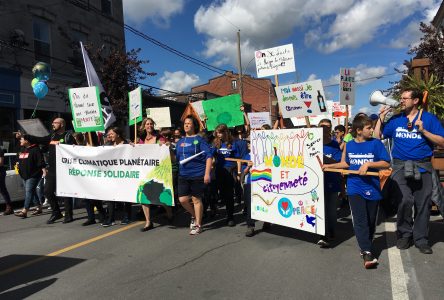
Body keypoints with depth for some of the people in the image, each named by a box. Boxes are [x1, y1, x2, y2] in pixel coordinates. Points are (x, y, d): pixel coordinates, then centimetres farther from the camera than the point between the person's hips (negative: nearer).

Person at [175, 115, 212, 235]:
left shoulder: (199, 139, -4)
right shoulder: (180, 141, 13)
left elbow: (209, 156, -11)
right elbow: (176, 158, 23)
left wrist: (207, 173, -17)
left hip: (197, 174, -5)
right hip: (183, 175, 5)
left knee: (196, 199, 3)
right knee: (183, 199, 3)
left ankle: (198, 225, 19)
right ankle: (194, 216, 32)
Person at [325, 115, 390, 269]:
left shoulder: (376, 143, -4)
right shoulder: (349, 145, 3)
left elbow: (386, 163, -8)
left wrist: (368, 164, -19)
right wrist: (329, 166, 11)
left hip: (372, 188, 0)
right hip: (355, 188, 1)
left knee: (370, 221, 12)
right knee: (360, 221, -9)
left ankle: (366, 247, 32)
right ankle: (367, 253, -8)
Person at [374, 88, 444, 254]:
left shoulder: (429, 118, 3)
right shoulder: (395, 120, 9)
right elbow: (377, 137, 8)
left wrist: (423, 131, -13)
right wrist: (381, 117, 3)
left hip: (423, 167, 0)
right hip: (401, 166, 0)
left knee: (423, 203, 5)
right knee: (405, 200, -12)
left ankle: (421, 239, 20)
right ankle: (404, 235, 9)